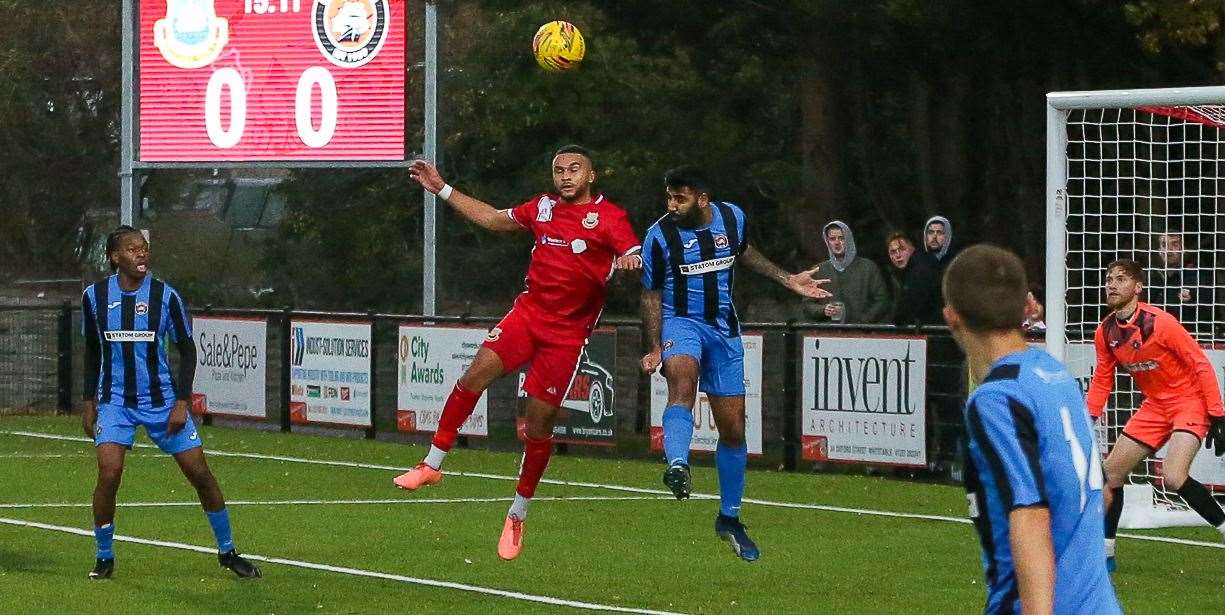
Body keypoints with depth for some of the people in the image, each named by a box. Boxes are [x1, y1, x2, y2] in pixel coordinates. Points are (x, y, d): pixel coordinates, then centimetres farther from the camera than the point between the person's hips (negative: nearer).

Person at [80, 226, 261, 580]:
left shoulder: (165, 295, -7)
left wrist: (182, 402, -8)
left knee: (199, 472, -1)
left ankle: (227, 551, 17)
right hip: (114, 400, 0)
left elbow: (187, 350, -1)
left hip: (162, 400, 0)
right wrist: (89, 401, 9)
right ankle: (104, 558, 0)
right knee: (109, 473, -18)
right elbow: (92, 351, 11)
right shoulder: (95, 296, -2)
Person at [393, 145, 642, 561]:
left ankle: (518, 515, 14)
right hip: (529, 311, 4)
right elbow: (494, 219, 25)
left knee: (540, 421, -1)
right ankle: (433, 464, -8)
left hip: (567, 332, -4)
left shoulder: (609, 216, -4)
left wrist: (629, 263, -40)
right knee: (477, 373, -18)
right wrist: (442, 189, 25)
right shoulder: (543, 207, 11)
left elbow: (634, 259, -14)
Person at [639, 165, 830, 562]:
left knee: (733, 429, 6)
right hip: (680, 321, -4)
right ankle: (677, 467, -60)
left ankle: (729, 519, 23)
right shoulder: (660, 235, -11)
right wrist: (654, 348, -13)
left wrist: (788, 280, 16)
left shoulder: (733, 218, -2)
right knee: (682, 377, -39)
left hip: (723, 327, 4)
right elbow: (651, 295, -4)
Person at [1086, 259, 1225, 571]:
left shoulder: (1160, 322, -22)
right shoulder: (1105, 333, -2)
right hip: (1155, 406, 8)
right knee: (1110, 472, 6)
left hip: (1190, 401, -7)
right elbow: (1102, 379, 13)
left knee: (1173, 478, -28)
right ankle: (1104, 553, 20)